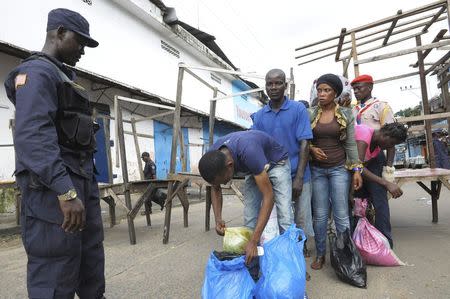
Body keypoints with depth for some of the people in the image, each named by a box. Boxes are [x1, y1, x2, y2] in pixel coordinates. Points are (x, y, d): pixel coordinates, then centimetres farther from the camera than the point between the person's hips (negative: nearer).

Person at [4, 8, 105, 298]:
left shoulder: (64, 76, 22)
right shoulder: (37, 72, -7)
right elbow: (33, 136, -21)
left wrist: (83, 185, 19)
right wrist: (65, 191, -29)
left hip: (82, 179, 10)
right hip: (53, 185, -9)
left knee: (92, 260, 15)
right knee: (56, 273, -1)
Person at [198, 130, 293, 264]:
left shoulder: (248, 151, -43)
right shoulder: (213, 157, -24)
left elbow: (268, 196, -40)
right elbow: (215, 189, -6)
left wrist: (254, 241, -42)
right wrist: (218, 219, -22)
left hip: (276, 163, -5)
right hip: (255, 168, 5)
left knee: (284, 217, -16)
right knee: (249, 218, -3)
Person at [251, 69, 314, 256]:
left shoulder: (298, 109, -3)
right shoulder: (259, 116, 5)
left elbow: (304, 144, -8)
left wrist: (298, 178, -14)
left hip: (296, 175, -2)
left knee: (301, 217, 9)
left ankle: (301, 246, 34)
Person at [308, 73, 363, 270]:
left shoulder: (345, 114, 3)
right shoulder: (310, 114, 2)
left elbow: (351, 144, 2)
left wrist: (356, 170, -2)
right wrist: (312, 148, -12)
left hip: (339, 168, 0)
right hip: (316, 169, 1)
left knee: (341, 214, 0)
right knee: (320, 214, 5)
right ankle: (320, 254, 19)